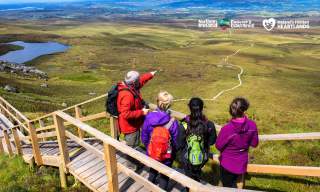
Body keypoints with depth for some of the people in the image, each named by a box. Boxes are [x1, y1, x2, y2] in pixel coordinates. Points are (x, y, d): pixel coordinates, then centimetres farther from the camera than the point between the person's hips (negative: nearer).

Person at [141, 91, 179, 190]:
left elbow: (144, 137, -8)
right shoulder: (173, 122, -28)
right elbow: (176, 141, -15)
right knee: (164, 174, 23)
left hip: (151, 153, 4)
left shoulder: (149, 117, -20)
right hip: (167, 155, -3)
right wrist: (173, 151, 8)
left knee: (153, 168, 33)